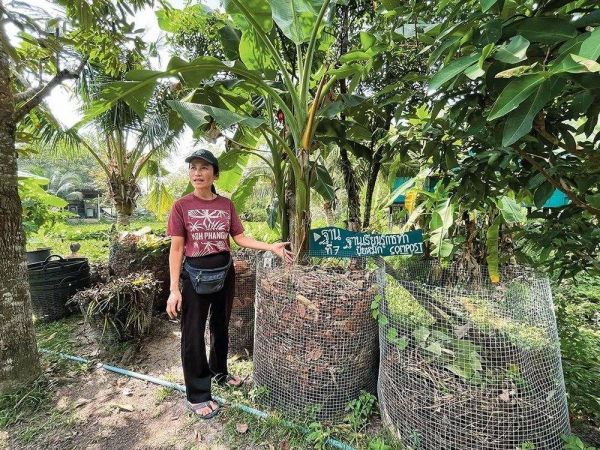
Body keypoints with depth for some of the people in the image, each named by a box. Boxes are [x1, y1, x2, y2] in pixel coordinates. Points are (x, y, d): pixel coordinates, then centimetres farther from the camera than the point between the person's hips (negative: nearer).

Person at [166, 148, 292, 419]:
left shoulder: (226, 205, 1)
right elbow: (176, 249, -8)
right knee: (193, 333, 5)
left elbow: (240, 238, 2)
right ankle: (197, 395, 22)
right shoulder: (181, 206, -7)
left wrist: (271, 247, -8)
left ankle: (219, 371, 44)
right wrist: (174, 289, -12)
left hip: (224, 272, 4)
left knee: (221, 325, 20)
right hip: (195, 274, -3)